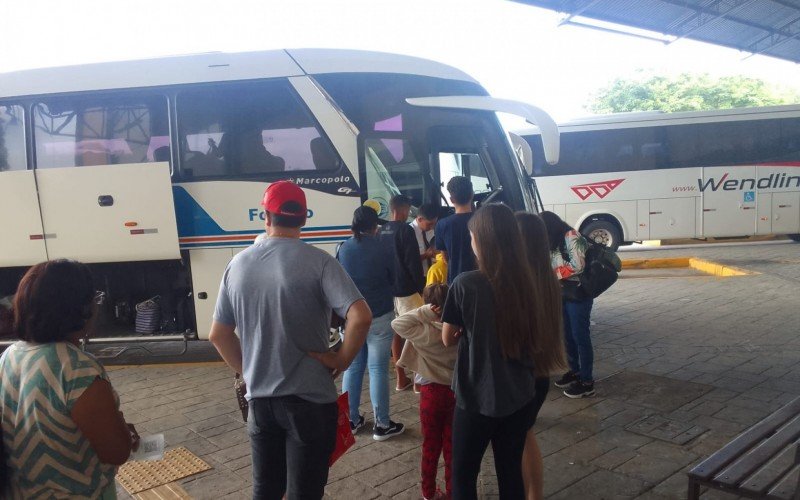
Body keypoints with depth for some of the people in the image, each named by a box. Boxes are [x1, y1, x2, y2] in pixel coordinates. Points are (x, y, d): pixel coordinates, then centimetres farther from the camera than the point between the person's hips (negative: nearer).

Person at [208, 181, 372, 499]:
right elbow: (361, 317, -25)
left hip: (259, 399, 5)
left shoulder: (238, 264, 1)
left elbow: (218, 335, 8)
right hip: (309, 399, -4)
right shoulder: (317, 261, -13)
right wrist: (343, 358, -11)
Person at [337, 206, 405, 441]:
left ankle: (351, 420, 22)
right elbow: (394, 277, 1)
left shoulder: (343, 248, 1)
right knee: (378, 369, 1)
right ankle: (382, 425, 8)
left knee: (352, 368, 13)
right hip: (379, 316, -4)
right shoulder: (381, 248, -10)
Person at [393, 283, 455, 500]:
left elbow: (397, 324, -21)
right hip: (456, 391, 3)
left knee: (431, 445, 14)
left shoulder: (427, 333, -21)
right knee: (452, 445, 14)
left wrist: (424, 312, -20)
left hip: (432, 392, -2)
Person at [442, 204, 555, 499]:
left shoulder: (466, 284, -19)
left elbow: (448, 339, -5)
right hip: (521, 397, 4)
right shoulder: (529, 283, -6)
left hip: (477, 399, -4)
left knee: (463, 473, 15)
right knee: (511, 470, 20)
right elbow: (538, 337, 8)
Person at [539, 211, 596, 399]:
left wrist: (555, 274, -10)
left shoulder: (571, 237, -13)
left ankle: (587, 382, 2)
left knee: (580, 336, -4)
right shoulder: (555, 242, 13)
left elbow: (577, 265, -21)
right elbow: (552, 266, 10)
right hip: (563, 293, 8)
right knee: (568, 335, 15)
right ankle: (575, 371, 29)